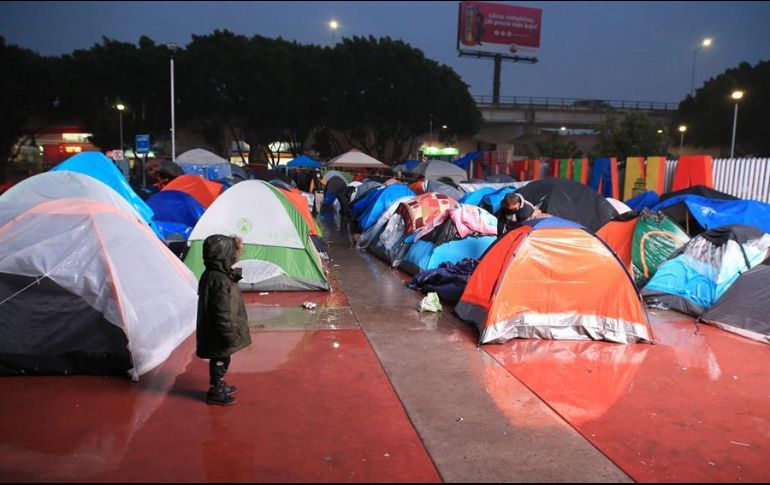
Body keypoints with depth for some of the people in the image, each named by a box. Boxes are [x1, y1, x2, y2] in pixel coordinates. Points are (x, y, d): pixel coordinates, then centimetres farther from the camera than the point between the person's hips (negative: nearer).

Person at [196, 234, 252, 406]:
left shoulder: (212, 274, 2)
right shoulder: (219, 280, -29)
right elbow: (222, 313, -26)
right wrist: (230, 336, -21)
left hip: (217, 332, 9)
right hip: (219, 334, -9)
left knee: (222, 360, 25)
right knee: (220, 361, 9)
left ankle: (219, 386, 42)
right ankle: (215, 393, 26)